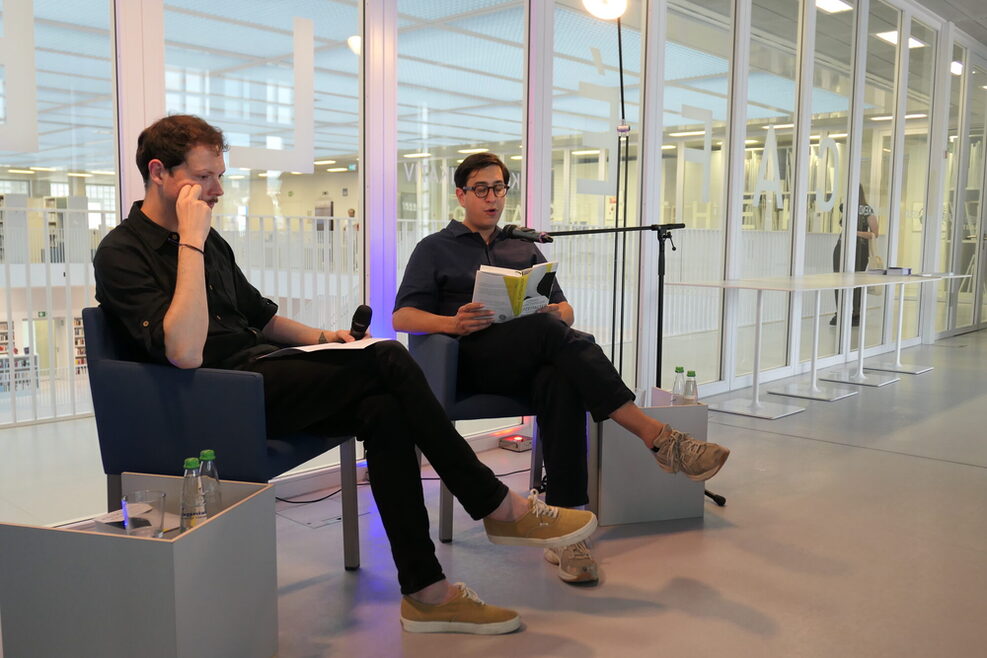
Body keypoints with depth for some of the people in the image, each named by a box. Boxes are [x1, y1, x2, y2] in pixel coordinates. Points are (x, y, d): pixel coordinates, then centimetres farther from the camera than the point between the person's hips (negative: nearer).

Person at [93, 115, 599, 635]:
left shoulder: (209, 240, 19)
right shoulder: (121, 254, -7)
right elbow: (185, 351, -23)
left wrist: (320, 337, 10)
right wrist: (191, 242, -19)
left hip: (262, 373, 8)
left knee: (383, 410, -21)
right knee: (386, 359, -22)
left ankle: (425, 591, -17)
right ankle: (497, 507, -11)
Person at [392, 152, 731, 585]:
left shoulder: (525, 250, 29)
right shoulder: (435, 249, 17)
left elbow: (564, 309, 22)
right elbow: (402, 317, 5)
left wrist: (559, 313, -5)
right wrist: (454, 324, -16)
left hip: (532, 360, 3)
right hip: (471, 359, -3)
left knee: (562, 382, -36)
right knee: (548, 330, -35)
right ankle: (657, 438, -41)